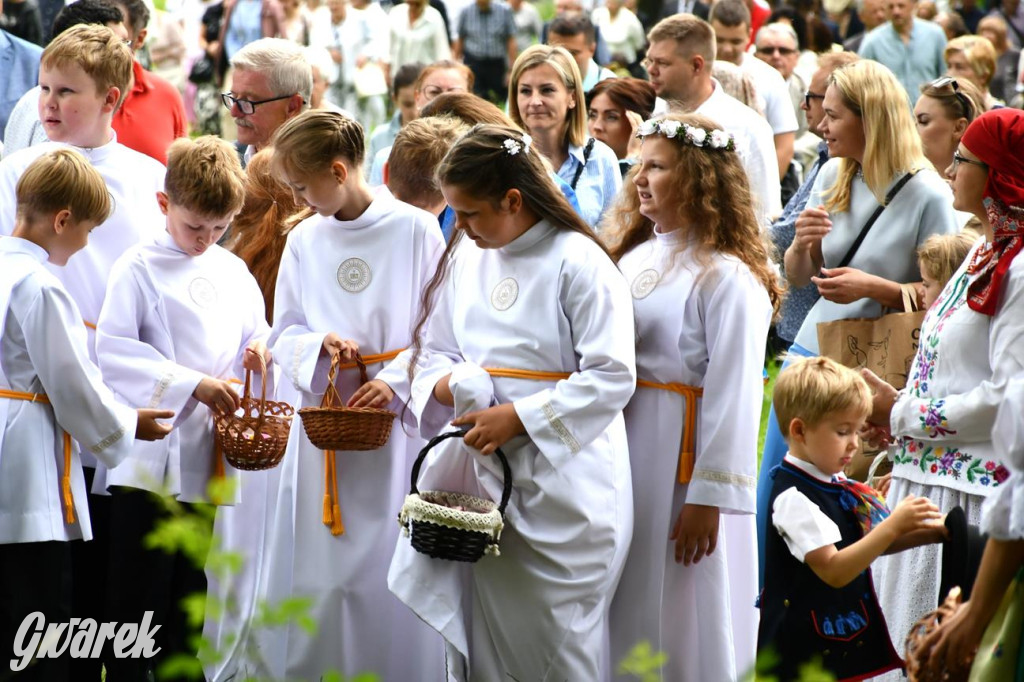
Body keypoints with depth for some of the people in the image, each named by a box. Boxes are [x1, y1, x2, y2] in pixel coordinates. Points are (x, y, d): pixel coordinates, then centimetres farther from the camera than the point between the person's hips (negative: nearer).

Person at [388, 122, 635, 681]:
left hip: (562, 481, -6)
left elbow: (612, 378, -15)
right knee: (475, 633, 8)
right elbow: (433, 349, 18)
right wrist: (446, 384, -6)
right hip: (480, 471, 6)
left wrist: (517, 418, -18)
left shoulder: (578, 263, -11)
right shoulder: (465, 256, 10)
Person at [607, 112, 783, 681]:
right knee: (623, 623, 14)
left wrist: (710, 497, -19)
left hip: (684, 466, -7)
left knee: (681, 628, 1)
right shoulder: (634, 259, 11)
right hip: (625, 461, 7)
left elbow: (733, 396, -16)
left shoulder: (727, 278, -13)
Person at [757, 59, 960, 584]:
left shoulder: (925, 194, -13)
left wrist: (873, 287, -20)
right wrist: (802, 244, -10)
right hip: (811, 353, 6)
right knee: (769, 510, 9)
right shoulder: (833, 176, 4)